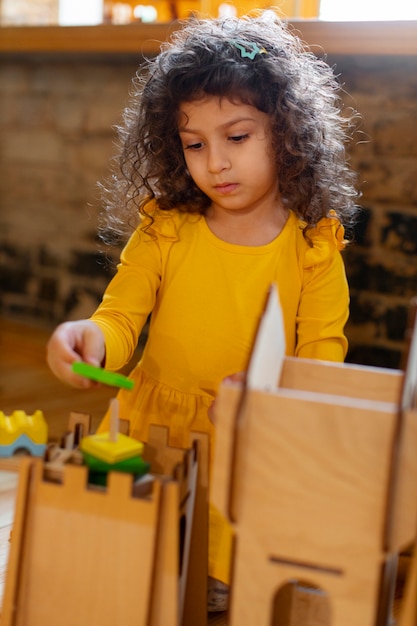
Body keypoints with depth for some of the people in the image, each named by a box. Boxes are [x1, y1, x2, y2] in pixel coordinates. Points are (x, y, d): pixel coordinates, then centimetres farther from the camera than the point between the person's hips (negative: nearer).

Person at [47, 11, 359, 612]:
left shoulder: (314, 247, -3)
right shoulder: (163, 231, 1)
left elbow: (322, 355, -6)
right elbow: (122, 317, -2)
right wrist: (93, 338, -27)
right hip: (152, 430, 1)